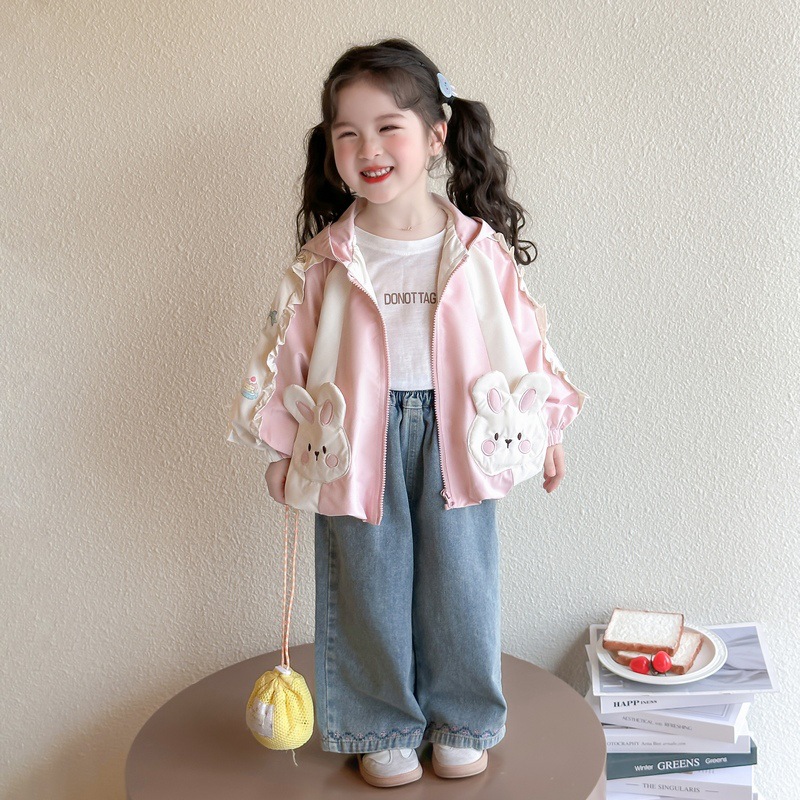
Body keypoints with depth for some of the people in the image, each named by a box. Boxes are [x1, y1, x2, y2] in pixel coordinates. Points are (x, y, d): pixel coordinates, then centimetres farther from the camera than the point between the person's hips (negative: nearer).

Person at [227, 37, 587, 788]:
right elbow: (287, 353, 2)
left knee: (459, 583, 11)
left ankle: (461, 722, 33)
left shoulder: (482, 250, -5)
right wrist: (281, 451, 5)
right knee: (370, 589, 10)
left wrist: (546, 429, 9)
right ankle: (385, 729, 31)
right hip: (359, 443, 0)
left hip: (457, 438, 0)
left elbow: (525, 334, 4)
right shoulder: (323, 260, -5)